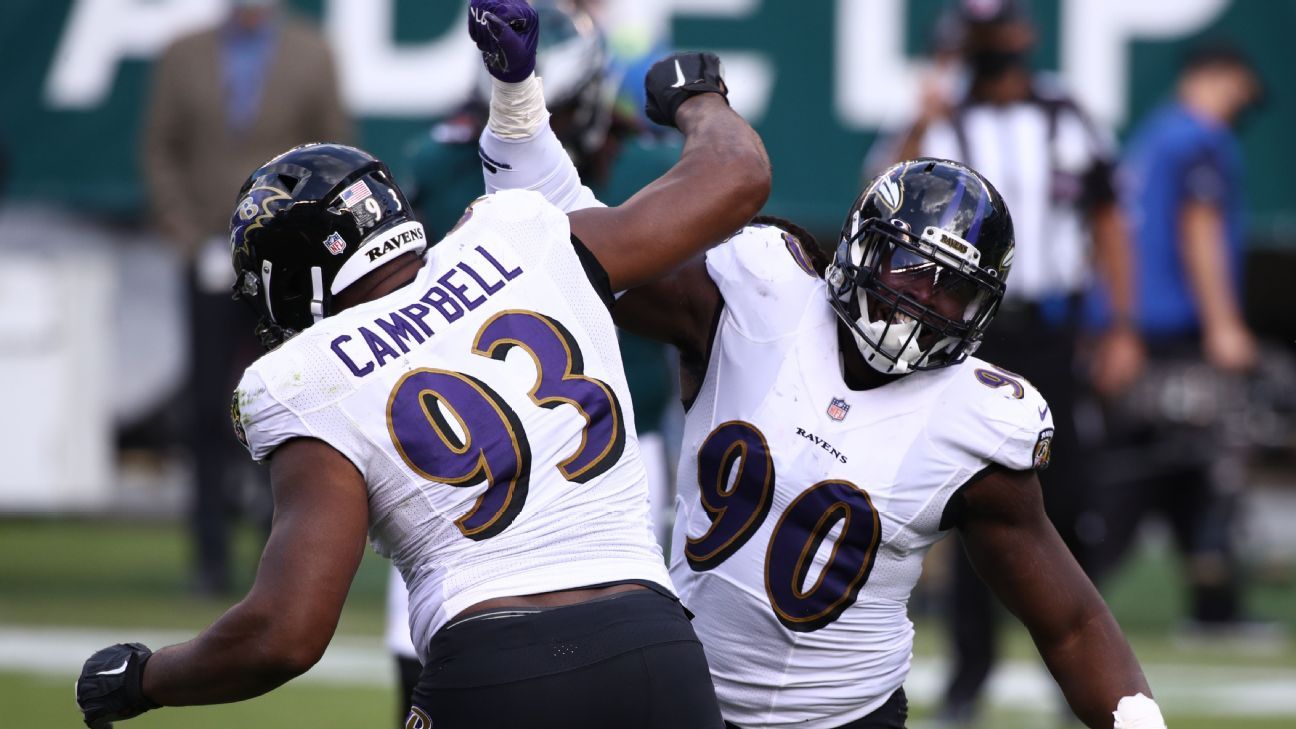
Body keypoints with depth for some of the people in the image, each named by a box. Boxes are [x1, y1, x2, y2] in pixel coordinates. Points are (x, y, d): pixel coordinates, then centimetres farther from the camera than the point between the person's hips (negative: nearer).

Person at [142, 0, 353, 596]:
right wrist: (193, 243, -2)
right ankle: (211, 554, 7)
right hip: (213, 268, 1)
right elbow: (161, 155, 8)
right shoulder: (184, 57, 6)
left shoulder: (311, 56, 3)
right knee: (208, 409, 0)